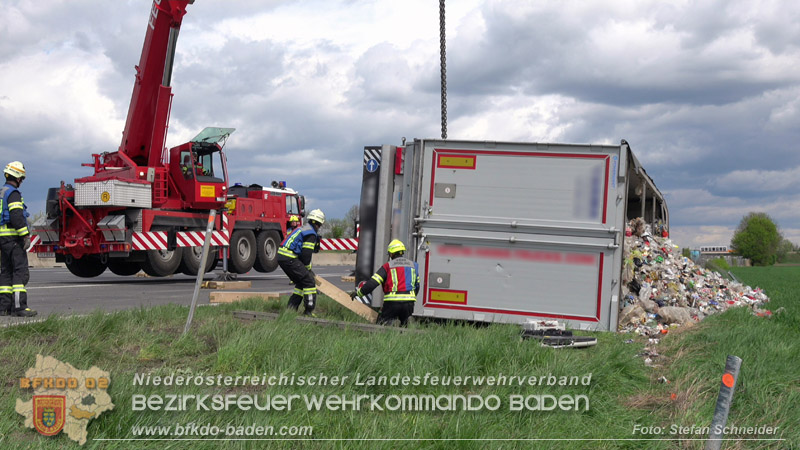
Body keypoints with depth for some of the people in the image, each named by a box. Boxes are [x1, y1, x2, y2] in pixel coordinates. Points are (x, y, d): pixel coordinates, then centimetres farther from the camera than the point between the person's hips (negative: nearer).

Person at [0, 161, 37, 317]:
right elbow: (16, 217, -21)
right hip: (13, 237, -10)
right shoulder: (13, 193, -11)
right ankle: (19, 306, -15)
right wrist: (26, 236, -20)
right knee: (20, 271, -10)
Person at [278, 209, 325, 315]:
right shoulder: (311, 234, -7)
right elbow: (306, 254, -13)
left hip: (281, 256, 10)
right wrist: (308, 268, 3)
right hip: (290, 259, -10)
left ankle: (291, 308, 19)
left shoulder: (302, 229, 25)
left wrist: (307, 268, 25)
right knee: (309, 282, -5)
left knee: (301, 282, 20)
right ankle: (308, 312, -7)